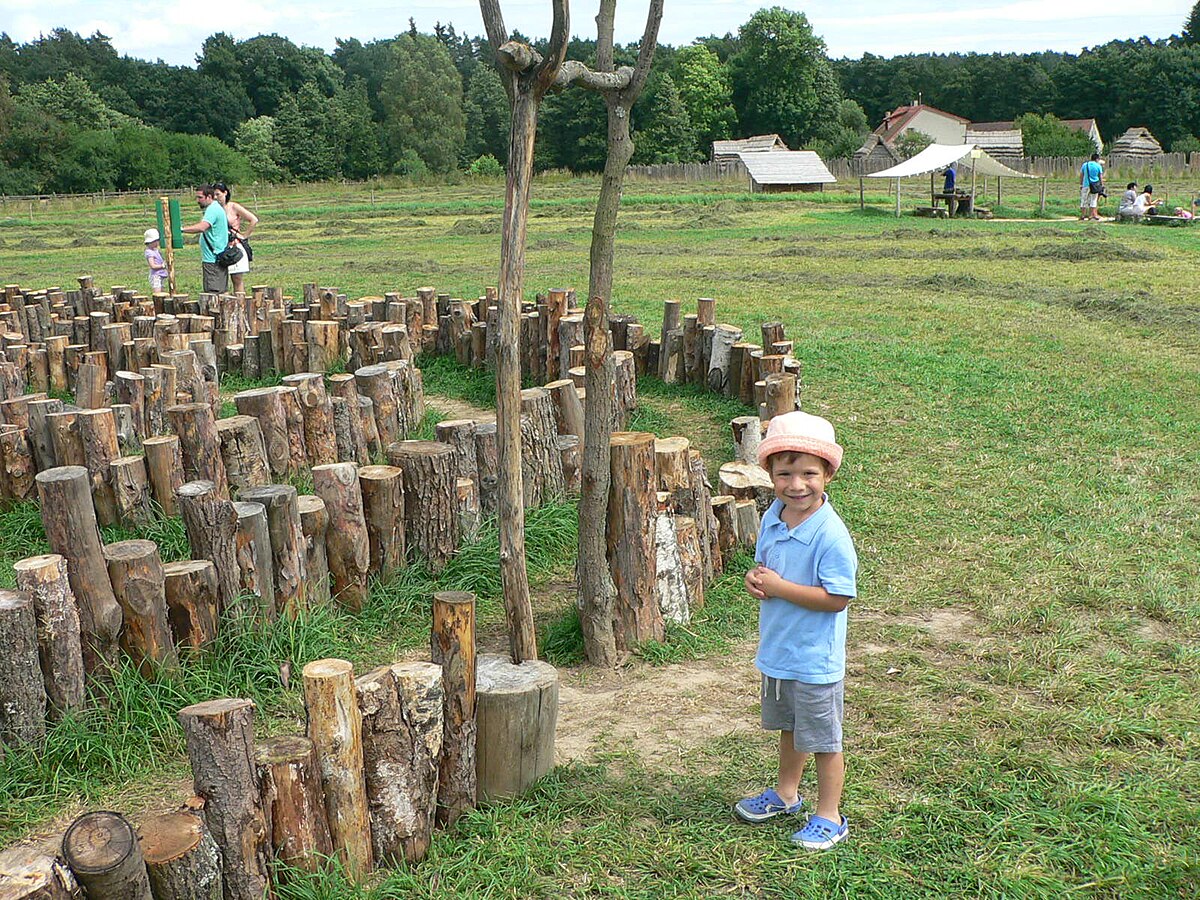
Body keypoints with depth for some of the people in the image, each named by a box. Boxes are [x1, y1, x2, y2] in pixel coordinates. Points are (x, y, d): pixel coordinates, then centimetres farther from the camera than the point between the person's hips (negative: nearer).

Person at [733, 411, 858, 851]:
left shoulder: (831, 534, -25)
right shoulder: (773, 518, -2)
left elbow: (837, 598, -26)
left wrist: (779, 587, -26)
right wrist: (756, 578, -9)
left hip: (815, 659, -8)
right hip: (777, 649, 8)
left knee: (823, 738, 10)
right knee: (789, 727, 27)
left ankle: (829, 816, 27)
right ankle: (785, 794, 46)